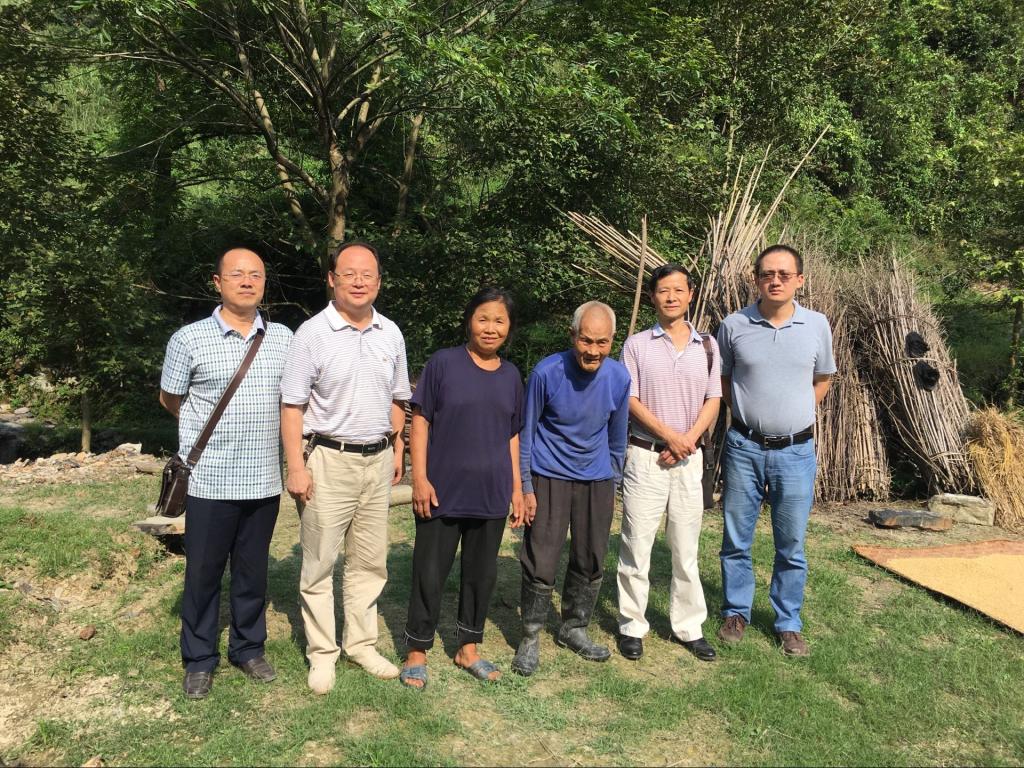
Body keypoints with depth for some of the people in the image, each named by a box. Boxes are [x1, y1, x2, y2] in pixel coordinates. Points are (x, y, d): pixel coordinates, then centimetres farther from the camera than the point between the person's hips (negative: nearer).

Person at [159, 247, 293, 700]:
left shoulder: (283, 338, 4)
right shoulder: (189, 339, -4)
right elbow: (170, 399, 8)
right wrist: (214, 430, 10)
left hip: (264, 480, 3)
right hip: (209, 480, -2)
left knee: (253, 571, 14)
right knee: (203, 572, 9)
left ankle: (248, 649, 31)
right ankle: (199, 660, 26)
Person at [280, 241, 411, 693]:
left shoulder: (390, 334, 6)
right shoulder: (312, 333, -8)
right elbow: (292, 406, -9)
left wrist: (396, 450, 12)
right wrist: (296, 466, -14)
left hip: (377, 459, 5)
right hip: (327, 459, -4)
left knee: (370, 561, 12)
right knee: (319, 562, 3)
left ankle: (361, 644, 26)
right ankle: (322, 653, 18)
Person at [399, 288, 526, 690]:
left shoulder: (511, 375, 7)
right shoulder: (443, 363, -6)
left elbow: (512, 435, 12)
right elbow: (420, 421, -6)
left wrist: (517, 487, 10)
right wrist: (420, 478, -12)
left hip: (491, 493, 4)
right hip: (443, 491, -4)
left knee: (482, 572, 13)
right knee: (430, 572, 5)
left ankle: (468, 649, 31)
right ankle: (417, 652, 23)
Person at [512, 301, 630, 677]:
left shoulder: (619, 377, -7)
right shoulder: (546, 373, -17)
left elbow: (617, 436, 8)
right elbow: (525, 433, -7)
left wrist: (612, 483, 13)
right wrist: (525, 488, -6)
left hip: (596, 481, 4)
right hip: (549, 479, -3)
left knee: (591, 561, 11)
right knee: (541, 561, -2)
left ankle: (573, 628, 31)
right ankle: (531, 637, 17)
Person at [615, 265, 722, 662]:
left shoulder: (707, 346, 8)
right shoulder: (637, 344, 0)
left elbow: (713, 400, 5)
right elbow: (630, 400, -5)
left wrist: (688, 440, -10)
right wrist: (669, 434, -15)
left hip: (689, 458, 3)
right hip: (645, 456, -2)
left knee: (686, 547, 10)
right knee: (636, 544, 2)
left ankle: (689, 627, 22)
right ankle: (631, 626, 15)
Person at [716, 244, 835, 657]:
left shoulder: (817, 325, -1)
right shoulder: (734, 325, -4)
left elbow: (821, 380, 14)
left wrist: (792, 416, 9)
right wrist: (749, 412, 5)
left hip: (796, 452, 1)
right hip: (744, 448, 0)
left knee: (792, 546, 10)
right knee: (736, 541, 11)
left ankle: (788, 623, 26)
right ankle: (736, 613, 29)